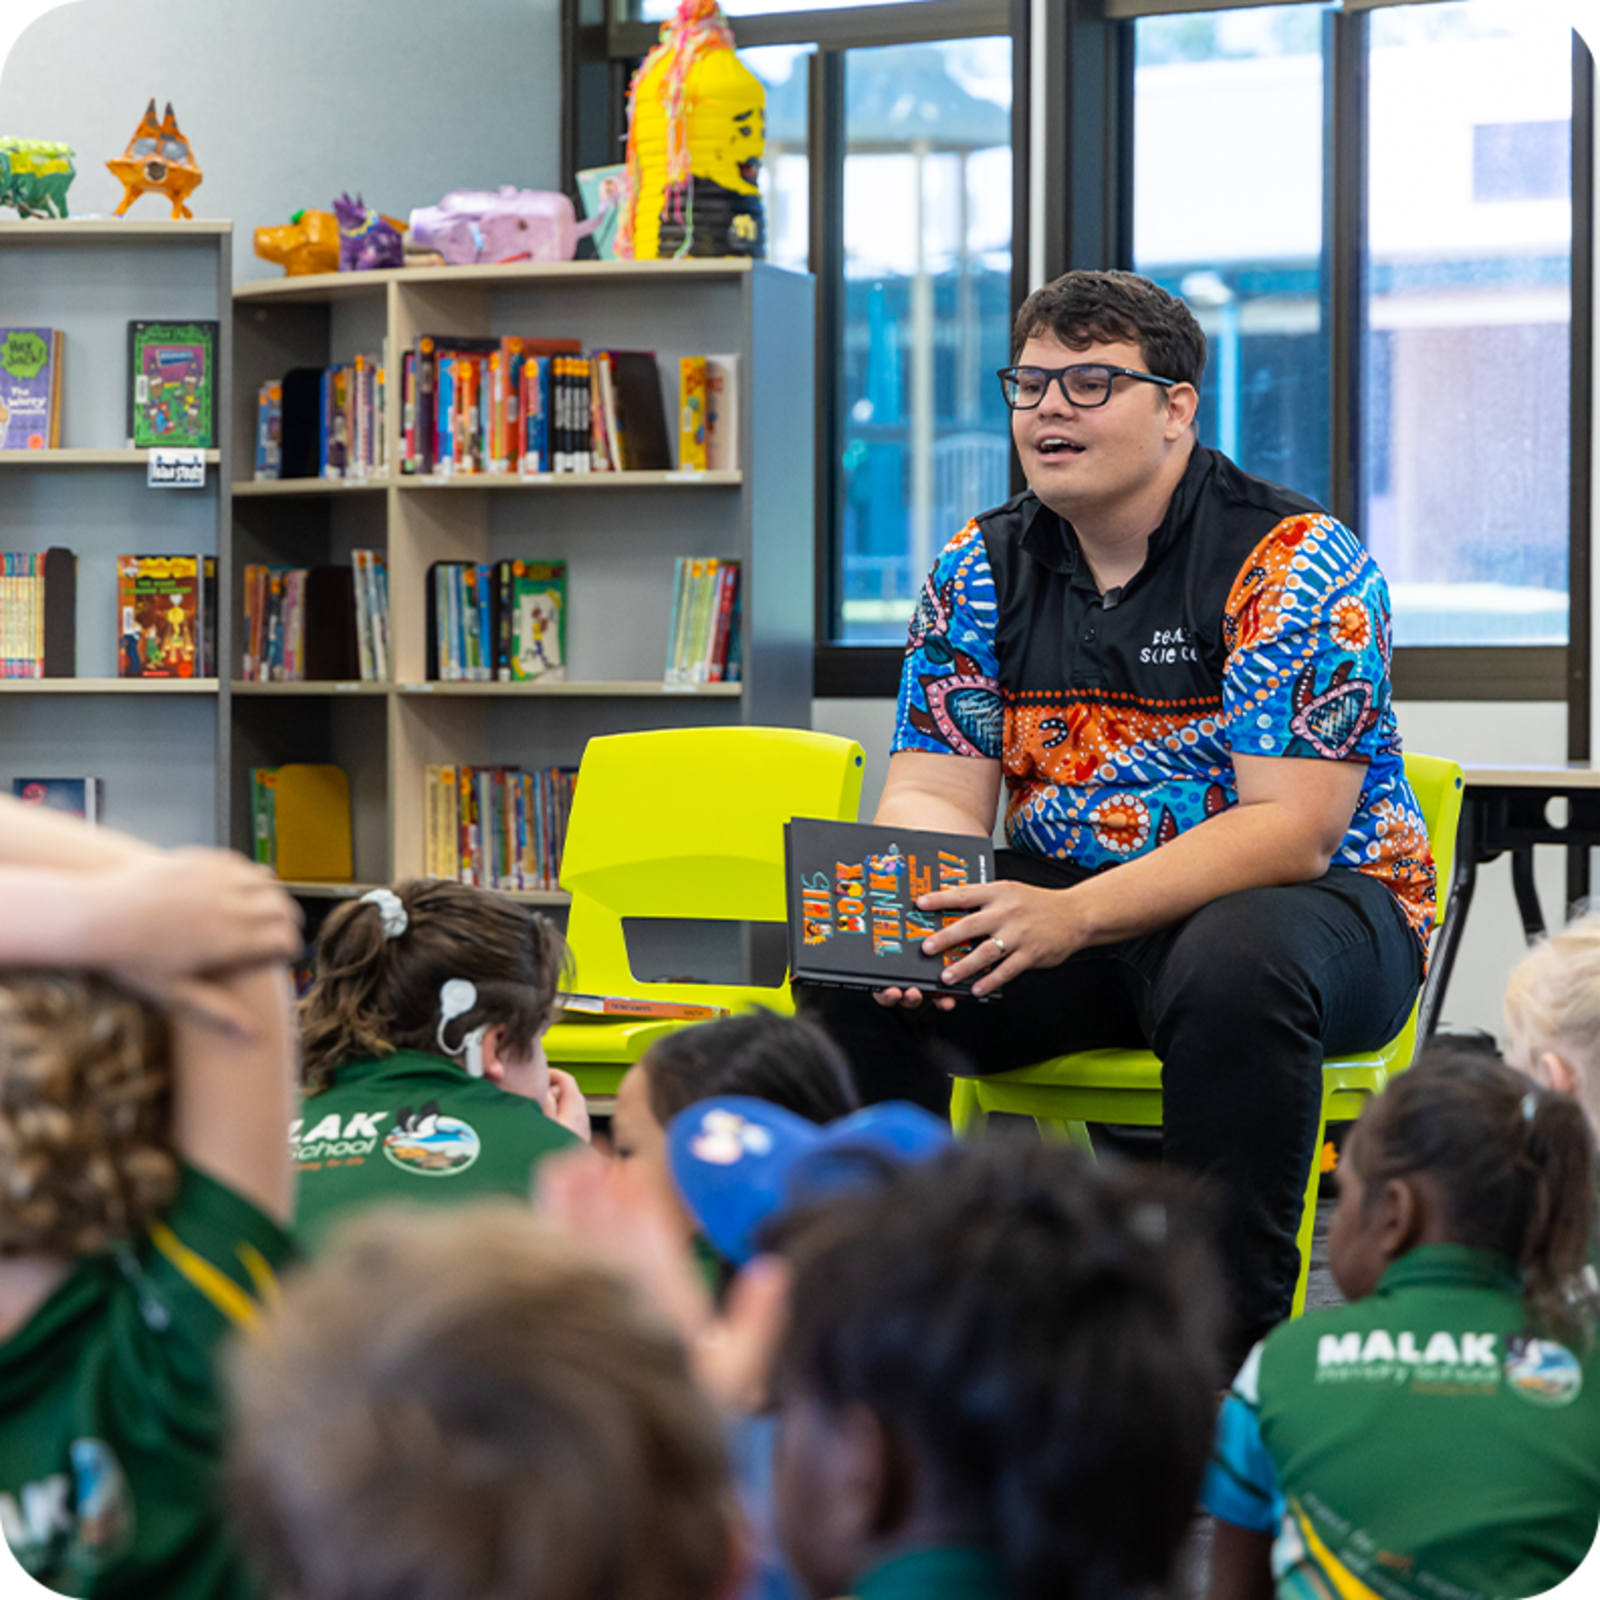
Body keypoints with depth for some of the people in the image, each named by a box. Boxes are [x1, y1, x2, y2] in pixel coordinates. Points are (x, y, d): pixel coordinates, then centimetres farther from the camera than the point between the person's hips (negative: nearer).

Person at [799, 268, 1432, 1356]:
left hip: (1318, 899, -5)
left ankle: (1231, 1331, -26)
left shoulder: (1297, 565, -14)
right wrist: (913, 912, -25)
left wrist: (1074, 916, -33)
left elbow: (1290, 830, -21)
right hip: (1063, 907, 5)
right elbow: (934, 796, 0)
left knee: (1235, 962, -39)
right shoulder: (983, 572, 4)